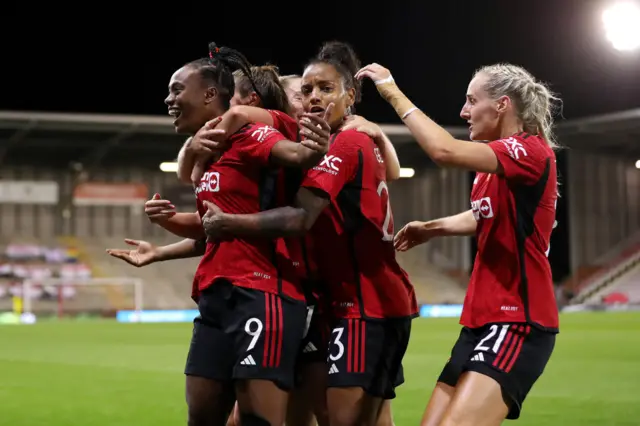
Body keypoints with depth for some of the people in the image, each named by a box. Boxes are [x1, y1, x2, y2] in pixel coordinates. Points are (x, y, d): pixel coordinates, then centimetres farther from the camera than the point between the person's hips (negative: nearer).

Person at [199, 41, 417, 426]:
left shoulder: (344, 145, -13)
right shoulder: (361, 143, 16)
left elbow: (301, 219, -24)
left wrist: (230, 224, -22)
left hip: (366, 308, -10)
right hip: (381, 305, 10)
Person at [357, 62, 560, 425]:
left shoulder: (532, 151, -14)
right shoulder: (499, 160, 14)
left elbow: (445, 151, -28)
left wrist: (393, 93, -18)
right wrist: (433, 228, 20)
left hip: (518, 320, -10)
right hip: (483, 318, 10)